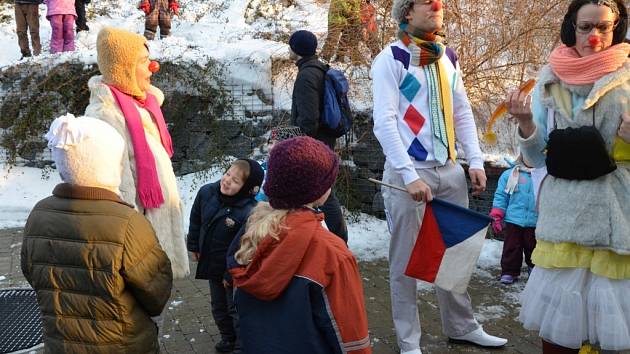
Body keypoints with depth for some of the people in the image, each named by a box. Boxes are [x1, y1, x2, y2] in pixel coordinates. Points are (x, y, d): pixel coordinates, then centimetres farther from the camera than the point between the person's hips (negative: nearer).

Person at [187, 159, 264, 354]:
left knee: (236, 308, 8)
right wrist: (194, 246, 12)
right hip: (212, 263, 7)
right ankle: (229, 338, 45)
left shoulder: (248, 212, -32)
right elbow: (195, 220, 4)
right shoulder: (206, 192, -14)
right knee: (218, 306, 23)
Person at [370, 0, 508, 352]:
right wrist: (410, 176, -20)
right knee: (406, 260, 4)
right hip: (408, 172, -6)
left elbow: (463, 113, 15)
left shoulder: (448, 57, 13)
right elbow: (384, 122, -13)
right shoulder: (391, 59, -6)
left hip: (450, 170, 6)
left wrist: (476, 161, 4)